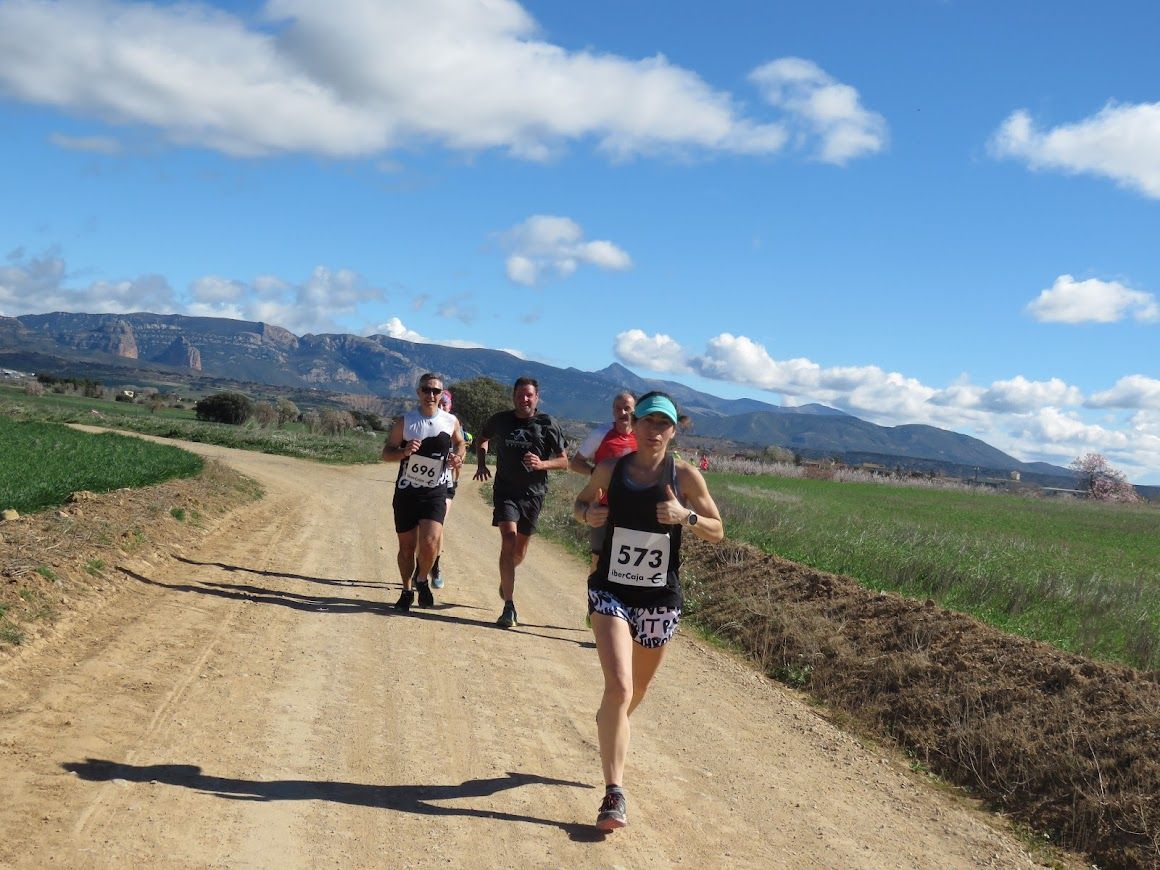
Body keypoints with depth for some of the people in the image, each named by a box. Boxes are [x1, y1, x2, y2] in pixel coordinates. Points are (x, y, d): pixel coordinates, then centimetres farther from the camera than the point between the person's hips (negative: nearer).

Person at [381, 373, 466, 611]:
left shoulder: (451, 422, 1)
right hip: (407, 491, 0)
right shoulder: (404, 422, -3)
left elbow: (460, 443, 21)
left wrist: (458, 456, -1)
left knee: (430, 541, -18)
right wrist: (405, 451, -20)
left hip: (436, 492, 0)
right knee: (407, 546, 7)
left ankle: (422, 579, 10)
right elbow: (386, 453, 1)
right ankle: (407, 590, 28)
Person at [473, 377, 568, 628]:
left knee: (521, 547, 13)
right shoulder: (500, 421, 0)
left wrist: (542, 464, -19)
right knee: (508, 539, -18)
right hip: (505, 490, -1)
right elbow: (481, 438, 21)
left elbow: (564, 460, 0)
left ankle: (506, 578, 48)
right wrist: (481, 463, 4)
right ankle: (509, 606, -20)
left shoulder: (546, 425, -4)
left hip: (534, 493, 1)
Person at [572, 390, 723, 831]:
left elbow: (717, 531, 0)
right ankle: (614, 793, -11)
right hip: (610, 592, -1)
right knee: (619, 687, -18)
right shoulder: (611, 470, -3)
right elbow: (581, 502, 15)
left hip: (661, 600, 2)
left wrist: (686, 516, -20)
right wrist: (588, 515, -9)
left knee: (637, 689, 19)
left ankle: (609, 731, 54)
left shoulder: (685, 475, -6)